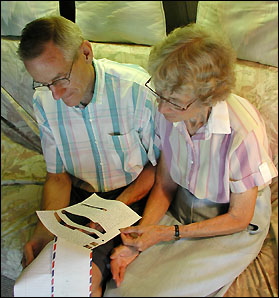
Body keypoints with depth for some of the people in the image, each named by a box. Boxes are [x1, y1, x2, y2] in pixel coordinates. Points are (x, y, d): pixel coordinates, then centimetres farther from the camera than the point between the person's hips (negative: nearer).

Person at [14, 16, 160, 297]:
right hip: (81, 196, 4)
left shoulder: (138, 88, -20)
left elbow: (160, 163, -8)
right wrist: (44, 230, -13)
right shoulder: (44, 102, -6)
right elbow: (58, 175, 3)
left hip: (135, 195, -3)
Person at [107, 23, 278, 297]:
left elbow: (238, 219, -16)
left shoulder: (243, 133, -31)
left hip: (234, 231, -3)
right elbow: (165, 184, -3)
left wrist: (170, 233, -20)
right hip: (182, 211, 4)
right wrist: (138, 238, -15)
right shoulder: (168, 113, -17)